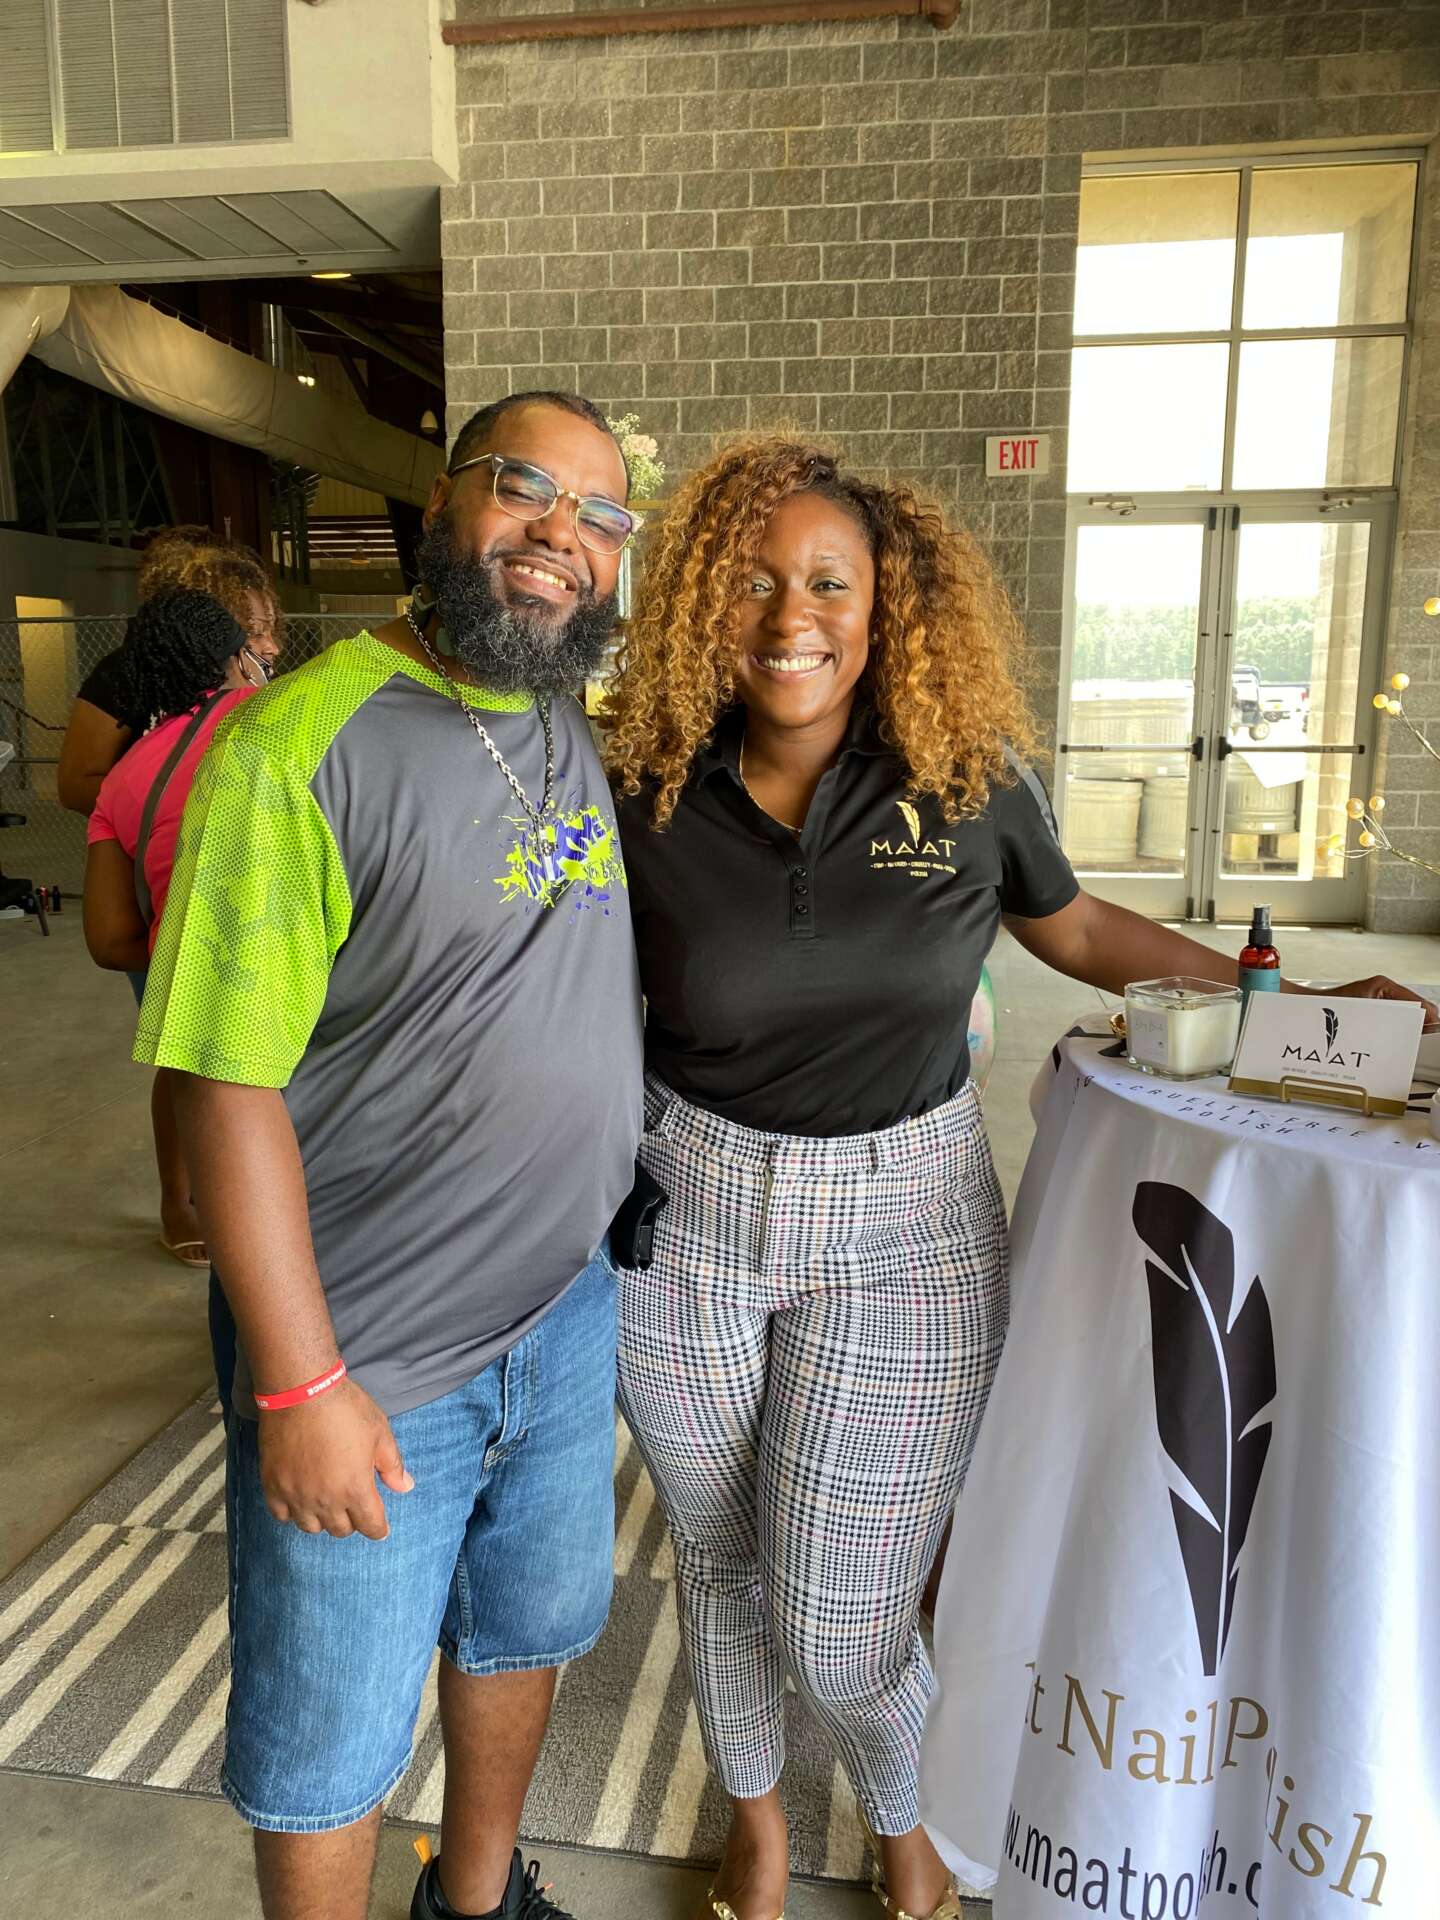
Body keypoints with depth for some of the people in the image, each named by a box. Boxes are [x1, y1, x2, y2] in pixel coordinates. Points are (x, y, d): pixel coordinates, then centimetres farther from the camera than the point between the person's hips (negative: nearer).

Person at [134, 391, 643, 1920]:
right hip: (370, 1361, -7)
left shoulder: (596, 737, 3)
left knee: (528, 1627, 27)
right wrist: (299, 1386, -18)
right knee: (329, 1745, 14)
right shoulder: (299, 740, -19)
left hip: (569, 1315, 7)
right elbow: (230, 1086, -19)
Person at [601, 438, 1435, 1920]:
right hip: (687, 1220, 2)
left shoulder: (969, 784, -8)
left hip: (901, 1236, -1)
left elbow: (1076, 929, 9)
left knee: (838, 1621, 5)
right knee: (719, 1563, 19)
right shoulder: (649, 804, -9)